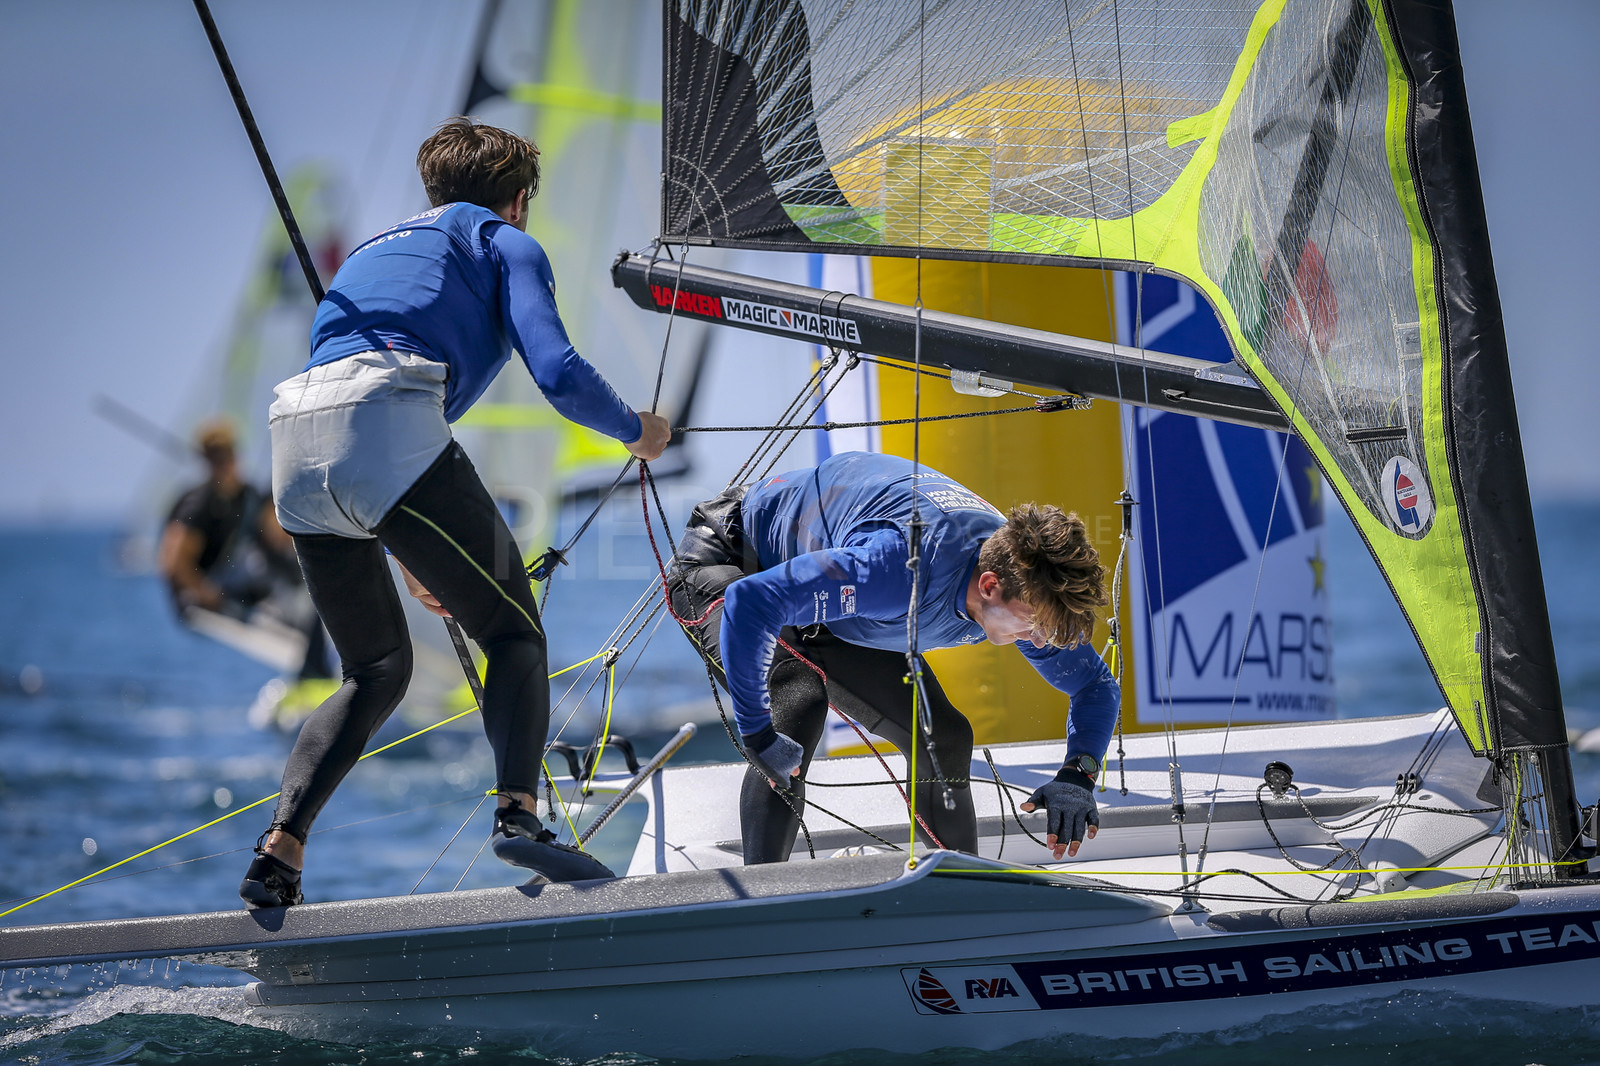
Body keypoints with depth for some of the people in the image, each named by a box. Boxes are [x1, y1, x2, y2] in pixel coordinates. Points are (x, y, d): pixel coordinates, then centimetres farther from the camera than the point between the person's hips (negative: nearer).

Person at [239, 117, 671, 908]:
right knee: (513, 633, 3)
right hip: (393, 432, -6)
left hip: (295, 447, 6)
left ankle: (279, 851, 2)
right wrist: (637, 432, 23)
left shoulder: (373, 251, 39)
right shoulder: (505, 243, 19)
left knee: (377, 672, 18)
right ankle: (518, 811, -21)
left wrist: (403, 554, 42)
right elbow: (559, 375, 2)